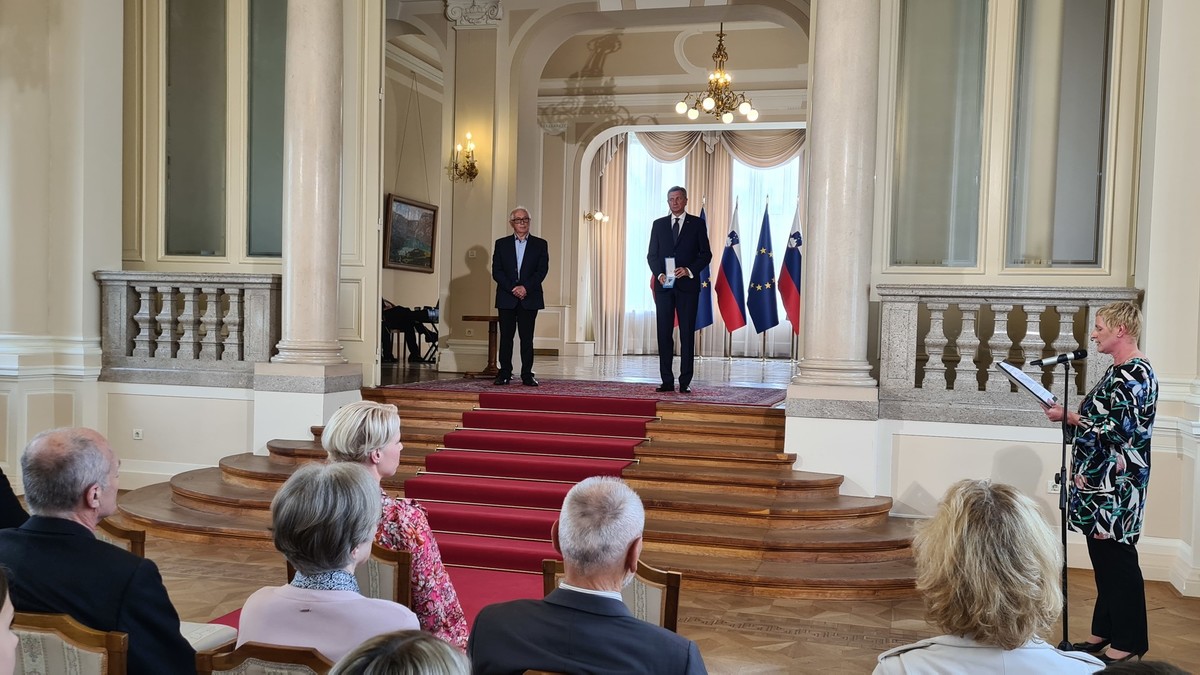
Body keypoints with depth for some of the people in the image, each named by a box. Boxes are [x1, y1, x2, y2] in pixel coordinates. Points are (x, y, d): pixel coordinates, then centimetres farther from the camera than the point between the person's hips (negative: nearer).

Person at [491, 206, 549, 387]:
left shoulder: (540, 244, 8)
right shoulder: (501, 244, 9)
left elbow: (542, 270, -1)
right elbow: (496, 271, 1)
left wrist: (526, 288, -13)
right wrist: (512, 289, -11)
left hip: (529, 298, -1)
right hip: (506, 298, 1)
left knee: (527, 338, 0)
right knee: (506, 336, 2)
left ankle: (527, 375, 4)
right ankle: (504, 373, 8)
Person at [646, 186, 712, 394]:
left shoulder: (697, 224, 6)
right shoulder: (658, 224, 13)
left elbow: (706, 253, 3)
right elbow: (651, 255, 11)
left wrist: (689, 270, -12)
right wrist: (659, 274, -7)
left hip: (687, 285, -2)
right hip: (664, 285, 2)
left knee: (687, 334, -3)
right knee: (664, 334, 1)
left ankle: (685, 382, 0)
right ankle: (667, 381, 5)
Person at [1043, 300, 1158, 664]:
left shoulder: (1134, 374, -17)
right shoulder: (1120, 370, 14)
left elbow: (1119, 430, -24)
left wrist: (1070, 418, -17)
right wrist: (1071, 415, 6)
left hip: (1115, 486, -10)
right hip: (1100, 483, 10)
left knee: (1117, 559, -1)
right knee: (1103, 558, 15)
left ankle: (1127, 644, 11)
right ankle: (1104, 631, 26)